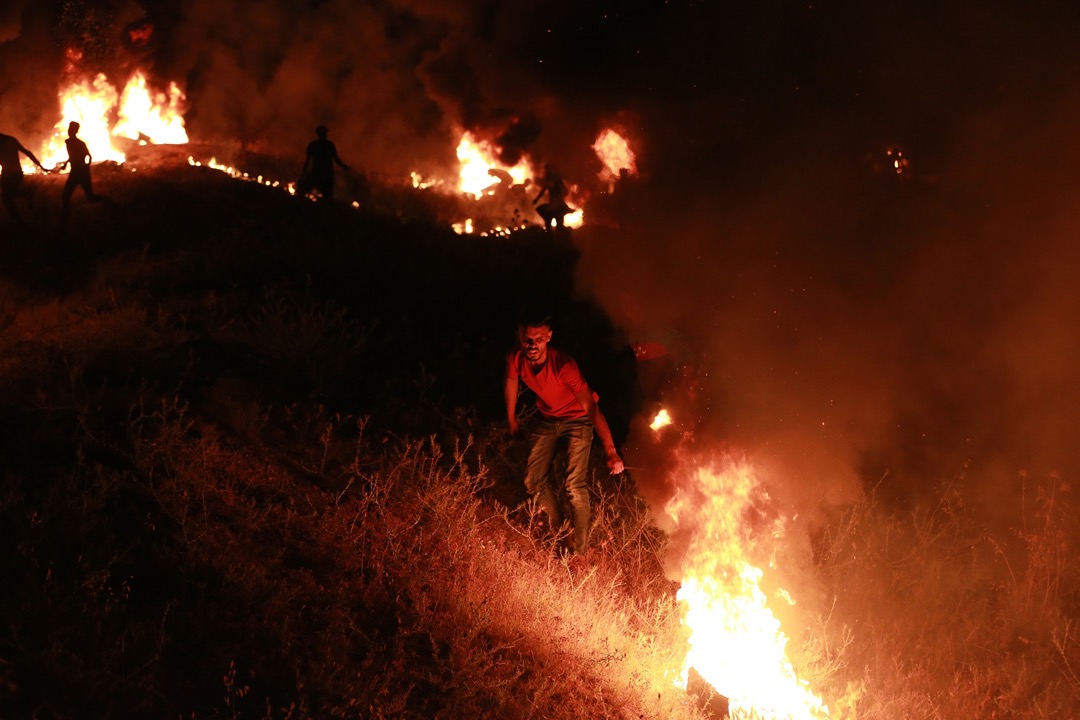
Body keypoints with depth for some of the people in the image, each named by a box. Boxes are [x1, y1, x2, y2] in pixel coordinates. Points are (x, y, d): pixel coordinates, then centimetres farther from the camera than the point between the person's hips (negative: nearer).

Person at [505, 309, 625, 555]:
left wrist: (610, 450, -50)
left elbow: (591, 407, -41)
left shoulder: (563, 365, -37)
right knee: (534, 480, 5)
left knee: (575, 485, -15)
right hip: (547, 419, 5)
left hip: (577, 418, -5)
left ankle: (580, 551, -2)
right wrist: (511, 419, 17)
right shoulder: (516, 360, -22)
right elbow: (512, 381, 4)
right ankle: (557, 530, 29)